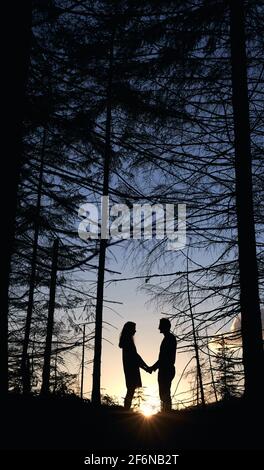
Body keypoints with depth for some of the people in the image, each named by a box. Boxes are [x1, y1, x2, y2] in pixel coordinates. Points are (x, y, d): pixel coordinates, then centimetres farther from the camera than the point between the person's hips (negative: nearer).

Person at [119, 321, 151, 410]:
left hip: (130, 369, 10)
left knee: (130, 391, 9)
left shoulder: (126, 340, 17)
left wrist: (145, 368, 17)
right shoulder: (128, 340, -11)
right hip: (132, 369, -10)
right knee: (131, 391, -10)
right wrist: (146, 367, -6)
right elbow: (135, 356, -13)